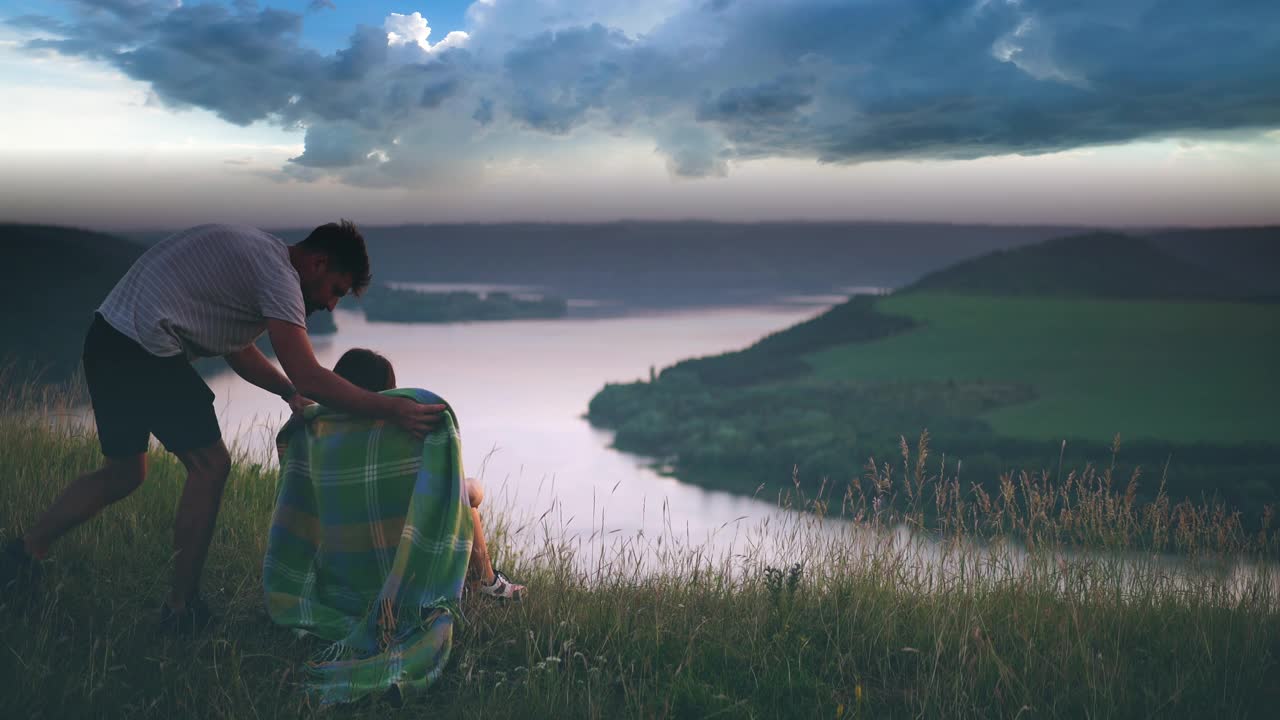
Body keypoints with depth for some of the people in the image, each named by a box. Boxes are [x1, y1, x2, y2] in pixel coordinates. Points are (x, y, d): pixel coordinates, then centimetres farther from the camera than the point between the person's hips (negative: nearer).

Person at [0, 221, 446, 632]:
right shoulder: (277, 273, -15)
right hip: (143, 349, -10)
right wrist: (393, 410, -20)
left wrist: (290, 391, 12)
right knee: (210, 466, -2)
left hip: (109, 342, 10)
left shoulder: (255, 254, 16)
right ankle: (182, 609, 7)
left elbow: (238, 349, 24)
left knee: (124, 472, 22)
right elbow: (309, 377, -23)